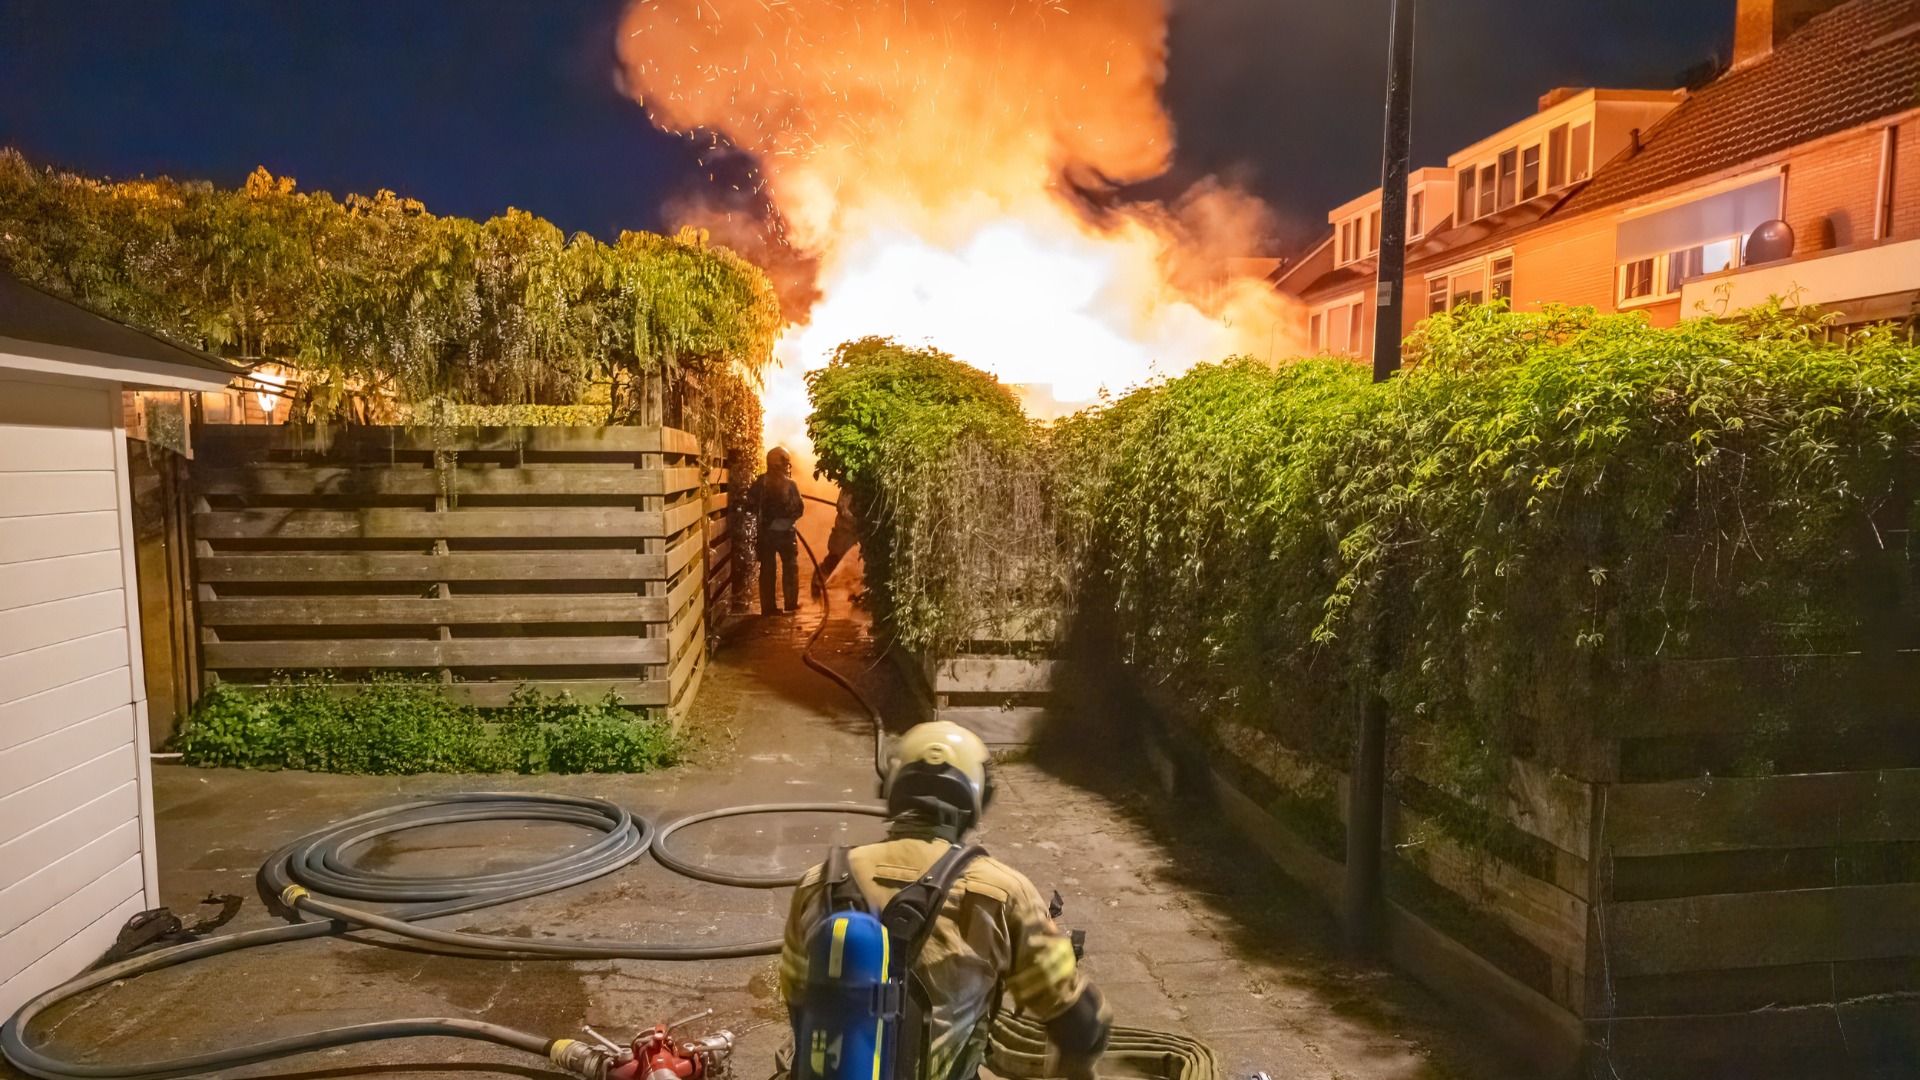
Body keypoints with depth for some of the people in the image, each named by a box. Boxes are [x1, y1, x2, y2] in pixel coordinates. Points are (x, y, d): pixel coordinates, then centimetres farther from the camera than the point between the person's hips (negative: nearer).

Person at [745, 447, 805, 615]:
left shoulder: (760, 482, -4)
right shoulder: (789, 484, -11)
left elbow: (750, 506, -3)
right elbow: (799, 508, -10)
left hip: (765, 531, 2)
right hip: (785, 531, -2)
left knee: (767, 568, 8)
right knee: (790, 567, 13)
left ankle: (768, 606, 8)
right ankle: (791, 603, 14)